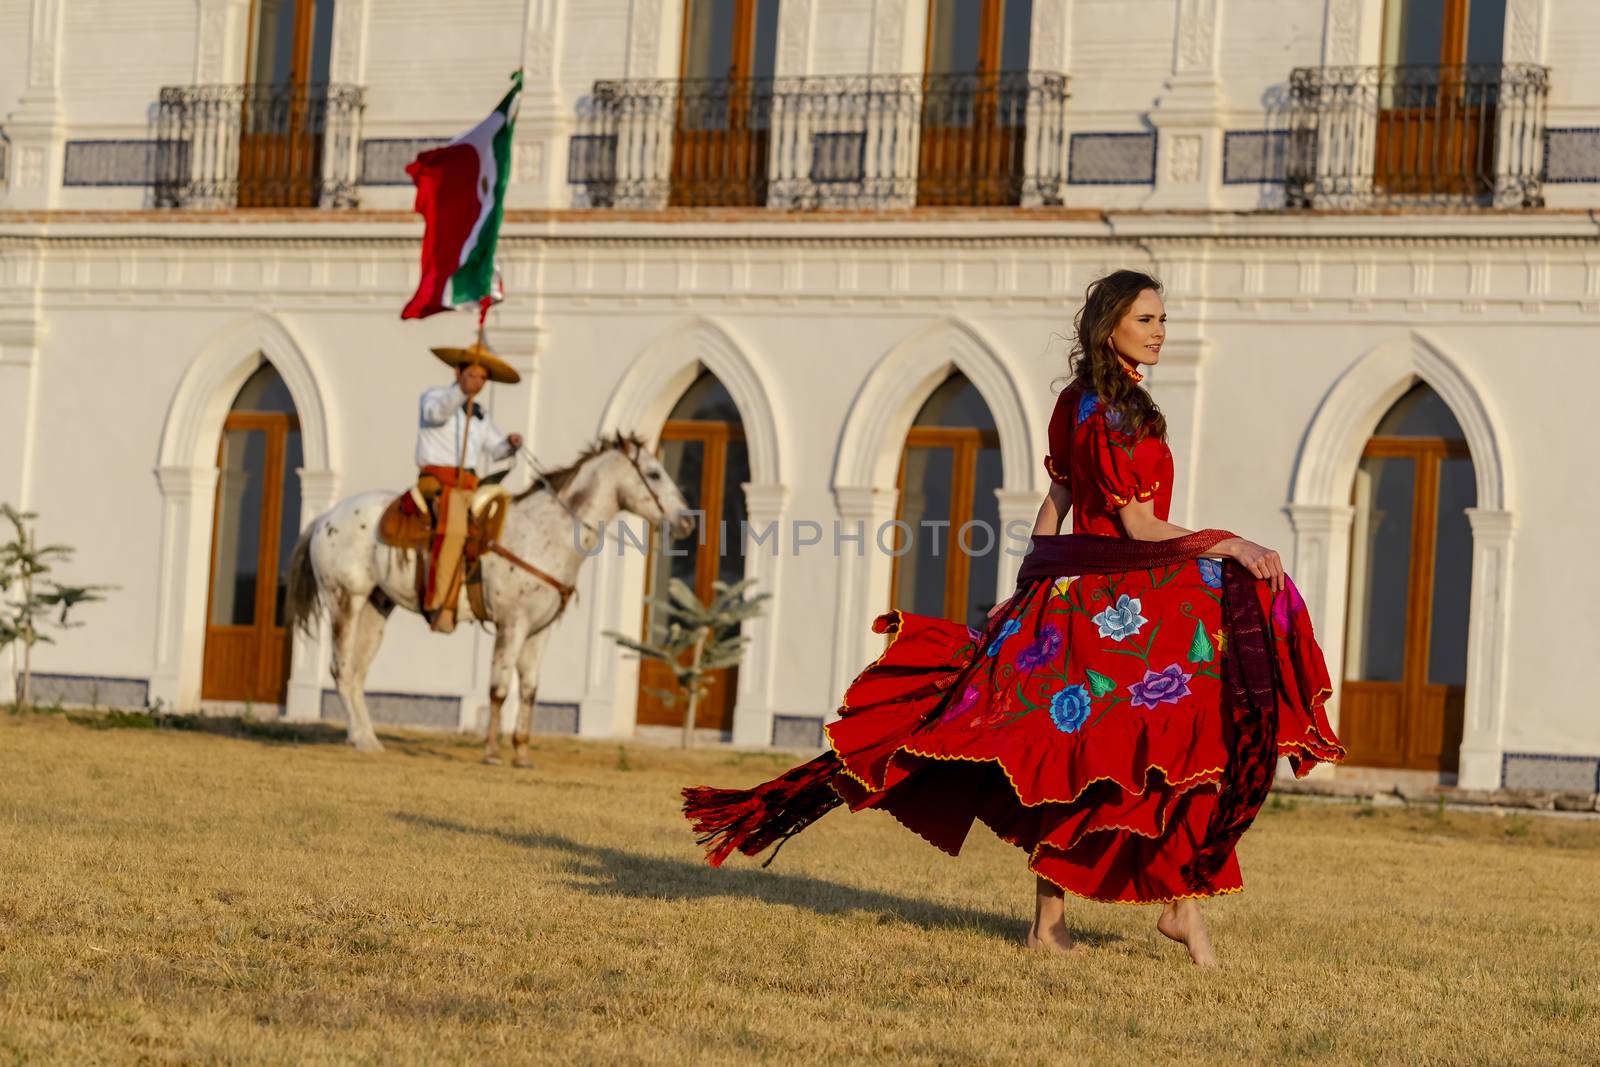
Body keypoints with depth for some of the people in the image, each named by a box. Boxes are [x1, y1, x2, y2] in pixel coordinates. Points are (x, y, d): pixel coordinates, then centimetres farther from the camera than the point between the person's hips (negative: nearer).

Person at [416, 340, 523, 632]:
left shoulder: (479, 413, 26)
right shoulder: (434, 396, 6)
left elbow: (495, 449, 21)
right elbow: (437, 412, -18)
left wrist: (510, 444, -2)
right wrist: (462, 390, -35)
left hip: (470, 487, 8)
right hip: (438, 479, -8)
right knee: (453, 528, -32)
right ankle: (436, 604, -33)